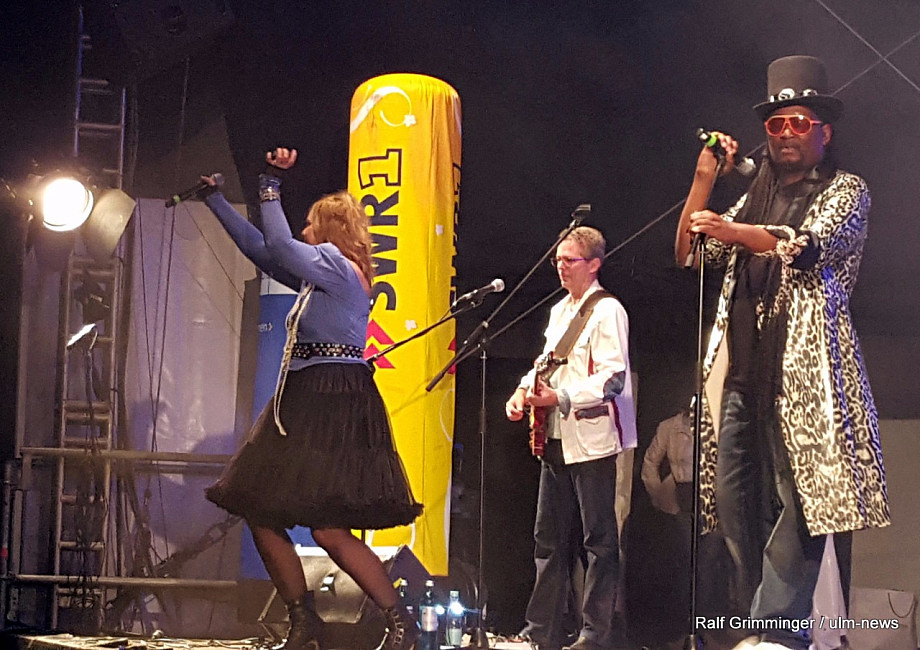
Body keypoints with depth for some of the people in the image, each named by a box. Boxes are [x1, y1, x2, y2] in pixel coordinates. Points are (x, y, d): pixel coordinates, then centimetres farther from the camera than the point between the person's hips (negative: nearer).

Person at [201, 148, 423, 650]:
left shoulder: (336, 267, -7)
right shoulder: (318, 274, 20)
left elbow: (276, 246, -16)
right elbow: (258, 247, 27)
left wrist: (271, 186, -5)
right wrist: (214, 200, 32)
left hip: (335, 405, -10)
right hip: (305, 402, 10)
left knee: (329, 530, -16)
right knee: (260, 514, 6)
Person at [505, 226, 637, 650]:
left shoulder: (606, 311, -9)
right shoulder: (559, 311, 17)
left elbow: (613, 377, -17)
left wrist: (560, 397, -21)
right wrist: (524, 390, 4)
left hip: (593, 438, -9)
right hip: (557, 439, 9)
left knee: (599, 540, -4)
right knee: (549, 537, 12)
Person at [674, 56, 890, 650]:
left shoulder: (846, 191, 9)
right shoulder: (755, 199, 25)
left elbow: (807, 244, -10)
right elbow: (689, 254, 19)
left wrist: (731, 231, -12)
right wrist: (705, 179, 10)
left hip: (803, 366, -6)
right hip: (741, 367, 6)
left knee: (799, 496, -14)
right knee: (732, 499, -1)